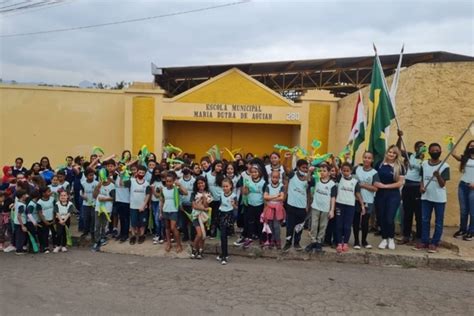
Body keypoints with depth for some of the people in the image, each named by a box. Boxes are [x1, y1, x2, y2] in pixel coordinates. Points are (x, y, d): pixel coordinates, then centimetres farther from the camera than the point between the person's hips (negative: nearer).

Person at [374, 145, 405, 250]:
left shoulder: (399, 166, -3)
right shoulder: (380, 164, 3)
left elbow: (400, 183, -8)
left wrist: (385, 186, -15)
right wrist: (375, 184, -8)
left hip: (393, 195, -2)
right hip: (380, 195, 2)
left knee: (389, 219, -6)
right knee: (382, 218, 7)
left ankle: (391, 238, 19)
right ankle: (384, 239, 25)